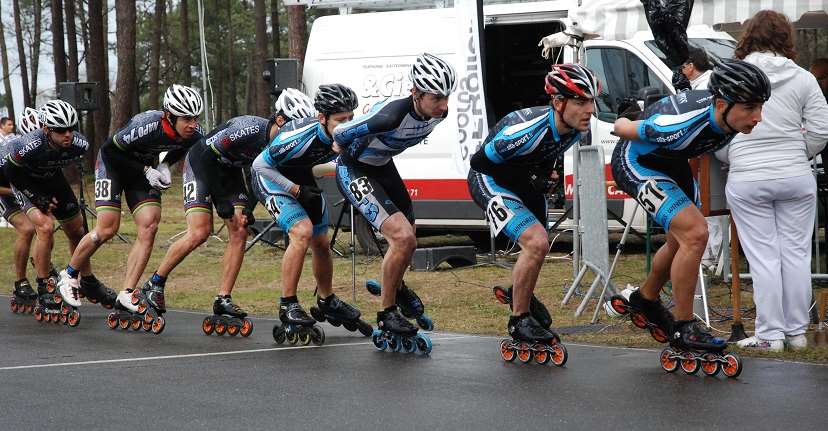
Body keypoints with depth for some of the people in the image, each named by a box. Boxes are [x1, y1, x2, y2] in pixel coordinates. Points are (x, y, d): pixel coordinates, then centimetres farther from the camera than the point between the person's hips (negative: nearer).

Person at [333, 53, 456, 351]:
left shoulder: (437, 112, -15)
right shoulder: (393, 114, -39)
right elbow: (341, 134, -24)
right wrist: (345, 149, -2)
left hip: (383, 167, 8)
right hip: (354, 170, -8)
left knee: (407, 240, 19)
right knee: (403, 238, -20)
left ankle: (396, 287, 51)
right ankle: (387, 313, -3)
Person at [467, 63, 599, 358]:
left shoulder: (576, 127, -16)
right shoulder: (529, 130, -39)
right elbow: (481, 160, -28)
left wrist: (543, 178, -2)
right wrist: (528, 179, -26)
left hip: (524, 181, 8)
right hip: (489, 180, -8)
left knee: (537, 245, 24)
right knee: (536, 242, -24)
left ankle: (522, 294, 54)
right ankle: (519, 320, -8)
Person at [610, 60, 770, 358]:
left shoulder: (733, 117, -21)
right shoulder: (682, 124, -41)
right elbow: (622, 128, -22)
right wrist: (623, 124, -1)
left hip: (672, 163, 8)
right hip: (636, 163, -8)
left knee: (682, 241, 19)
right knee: (695, 234, -21)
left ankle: (644, 301, 44)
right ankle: (683, 329, -10)